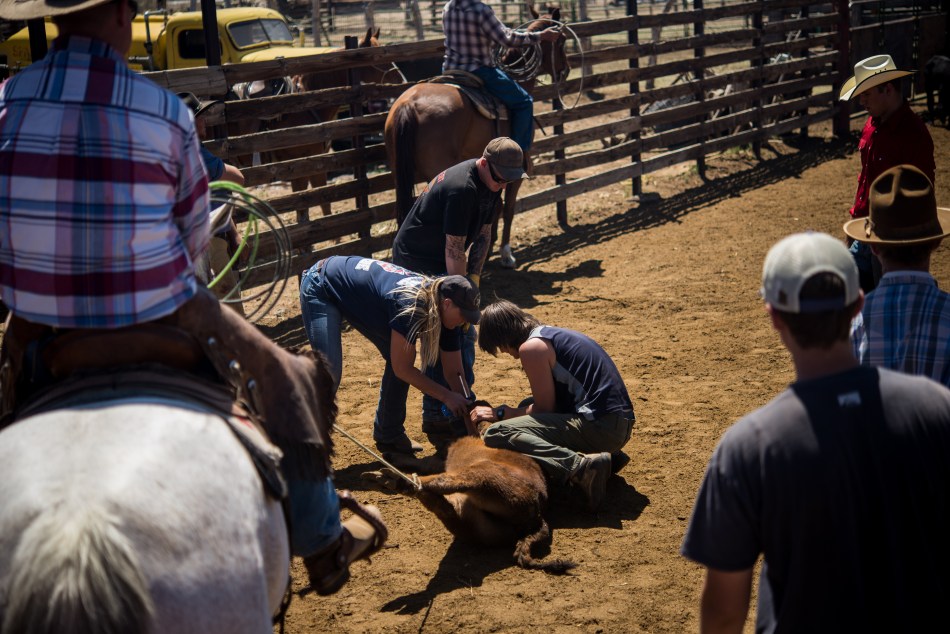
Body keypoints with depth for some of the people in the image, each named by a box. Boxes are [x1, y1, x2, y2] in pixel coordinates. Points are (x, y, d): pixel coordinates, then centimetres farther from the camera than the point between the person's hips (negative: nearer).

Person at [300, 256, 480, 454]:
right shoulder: (411, 304, -36)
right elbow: (402, 369, -26)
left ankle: (389, 436, 14)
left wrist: (467, 408, -12)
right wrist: (446, 396, -23)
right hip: (322, 287, -8)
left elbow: (454, 372, -4)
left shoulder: (444, 312, -12)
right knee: (329, 371, -22)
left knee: (399, 358, 0)